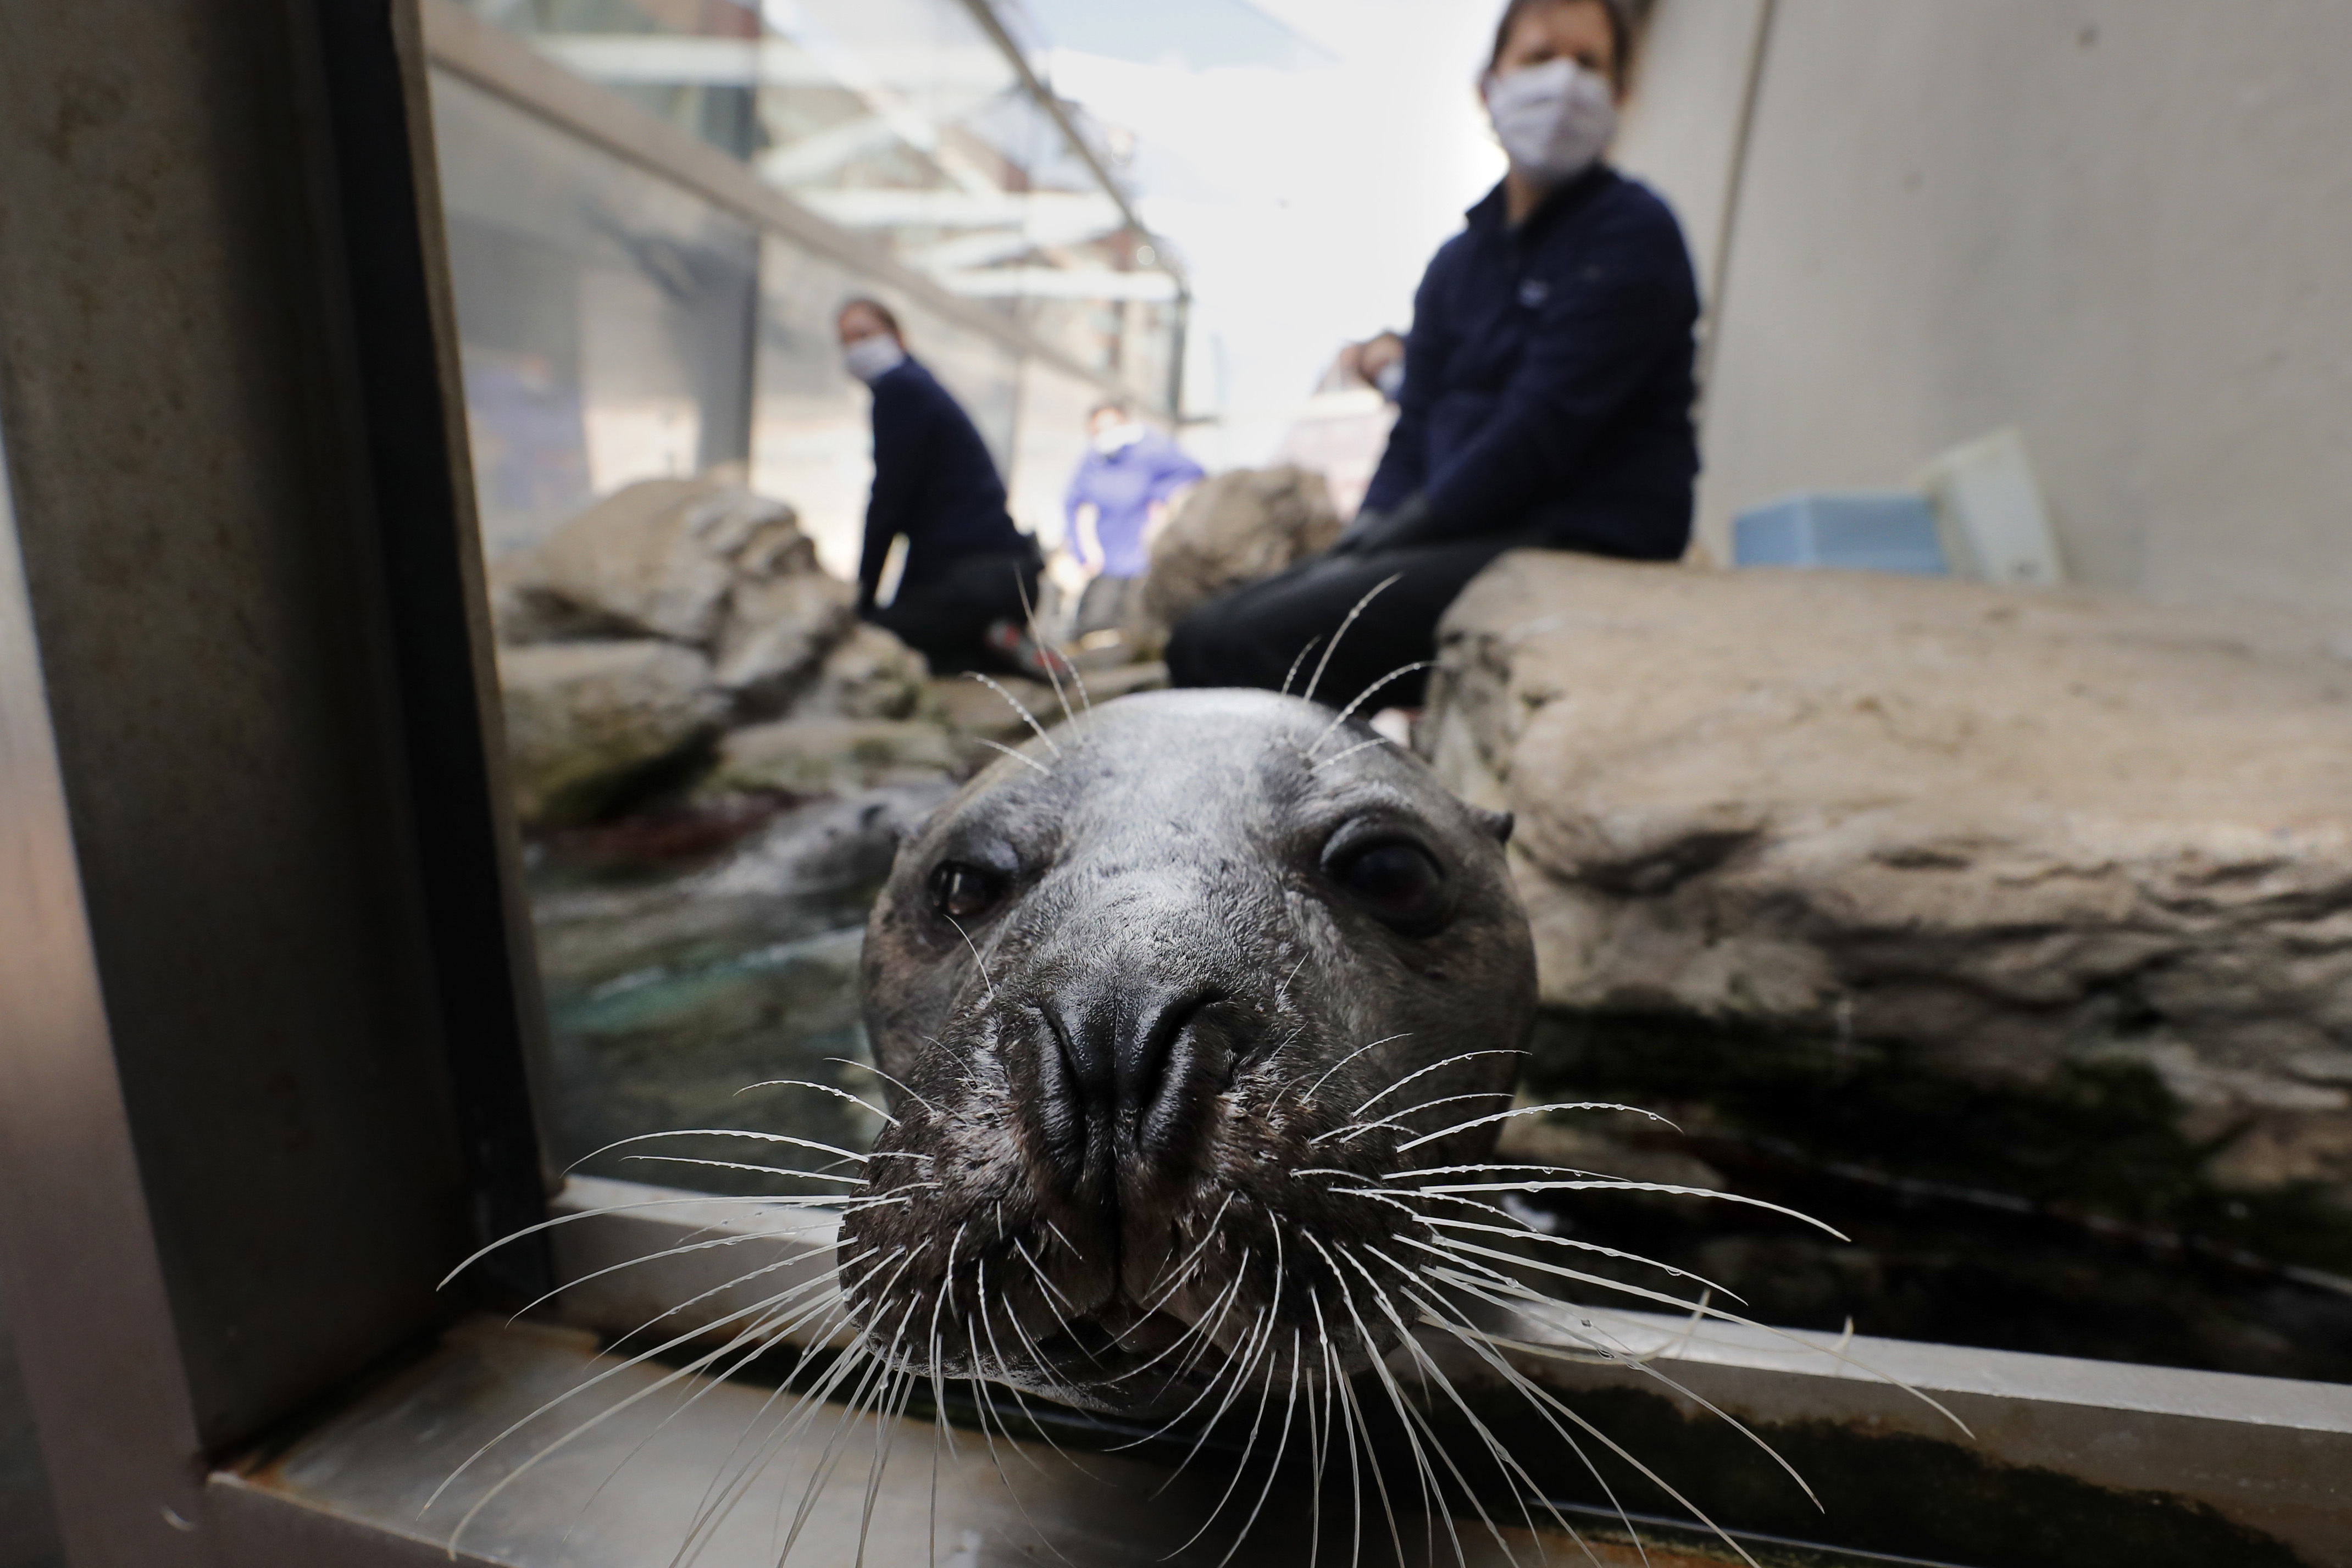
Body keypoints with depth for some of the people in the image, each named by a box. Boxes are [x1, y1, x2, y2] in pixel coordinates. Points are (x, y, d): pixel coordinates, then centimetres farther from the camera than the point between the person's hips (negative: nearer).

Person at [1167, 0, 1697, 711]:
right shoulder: (1458, 260, 21)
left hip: (1580, 549, -7)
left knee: (1245, 646, -27)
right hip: (1466, 539, 7)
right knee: (1204, 635, -8)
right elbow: (1416, 427, 15)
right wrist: (1359, 542, -2)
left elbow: (1542, 430, -12)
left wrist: (1393, 538, -12)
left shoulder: (1631, 235, -2)